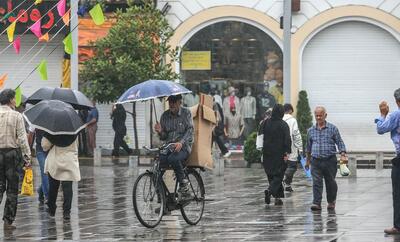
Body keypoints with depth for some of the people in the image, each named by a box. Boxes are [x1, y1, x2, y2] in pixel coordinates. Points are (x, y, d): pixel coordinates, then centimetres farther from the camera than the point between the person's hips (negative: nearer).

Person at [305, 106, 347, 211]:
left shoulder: (332, 129, 1)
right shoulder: (311, 130, 9)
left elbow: (340, 142, 1)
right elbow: (308, 146, 20)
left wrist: (343, 155, -12)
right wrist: (308, 160, 24)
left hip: (330, 160, -1)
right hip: (316, 161, 1)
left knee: (330, 182, 8)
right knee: (316, 182, -10)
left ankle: (331, 201, 26)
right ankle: (316, 203, -14)